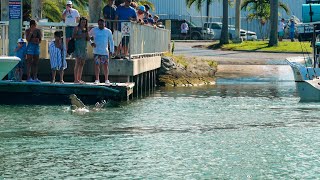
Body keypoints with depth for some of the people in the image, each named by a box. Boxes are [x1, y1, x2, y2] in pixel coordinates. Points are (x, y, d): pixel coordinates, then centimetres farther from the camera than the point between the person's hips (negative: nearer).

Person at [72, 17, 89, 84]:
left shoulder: (85, 29, 18)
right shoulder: (77, 28, -1)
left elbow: (88, 39, 17)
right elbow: (73, 36, -11)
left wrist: (87, 35, -2)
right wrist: (80, 36, -19)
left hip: (84, 47, 7)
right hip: (78, 46, -7)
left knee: (82, 63, 5)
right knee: (78, 62, -12)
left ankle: (79, 79, 8)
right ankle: (76, 79, -15)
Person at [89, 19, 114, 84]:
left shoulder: (108, 31, 5)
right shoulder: (94, 30, 3)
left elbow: (111, 41, 11)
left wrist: (112, 50, 6)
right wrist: (91, 43, -3)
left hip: (105, 51, 0)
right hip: (96, 51, 0)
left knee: (105, 65, -1)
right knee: (96, 65, -1)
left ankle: (106, 79, 6)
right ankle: (97, 79, 6)